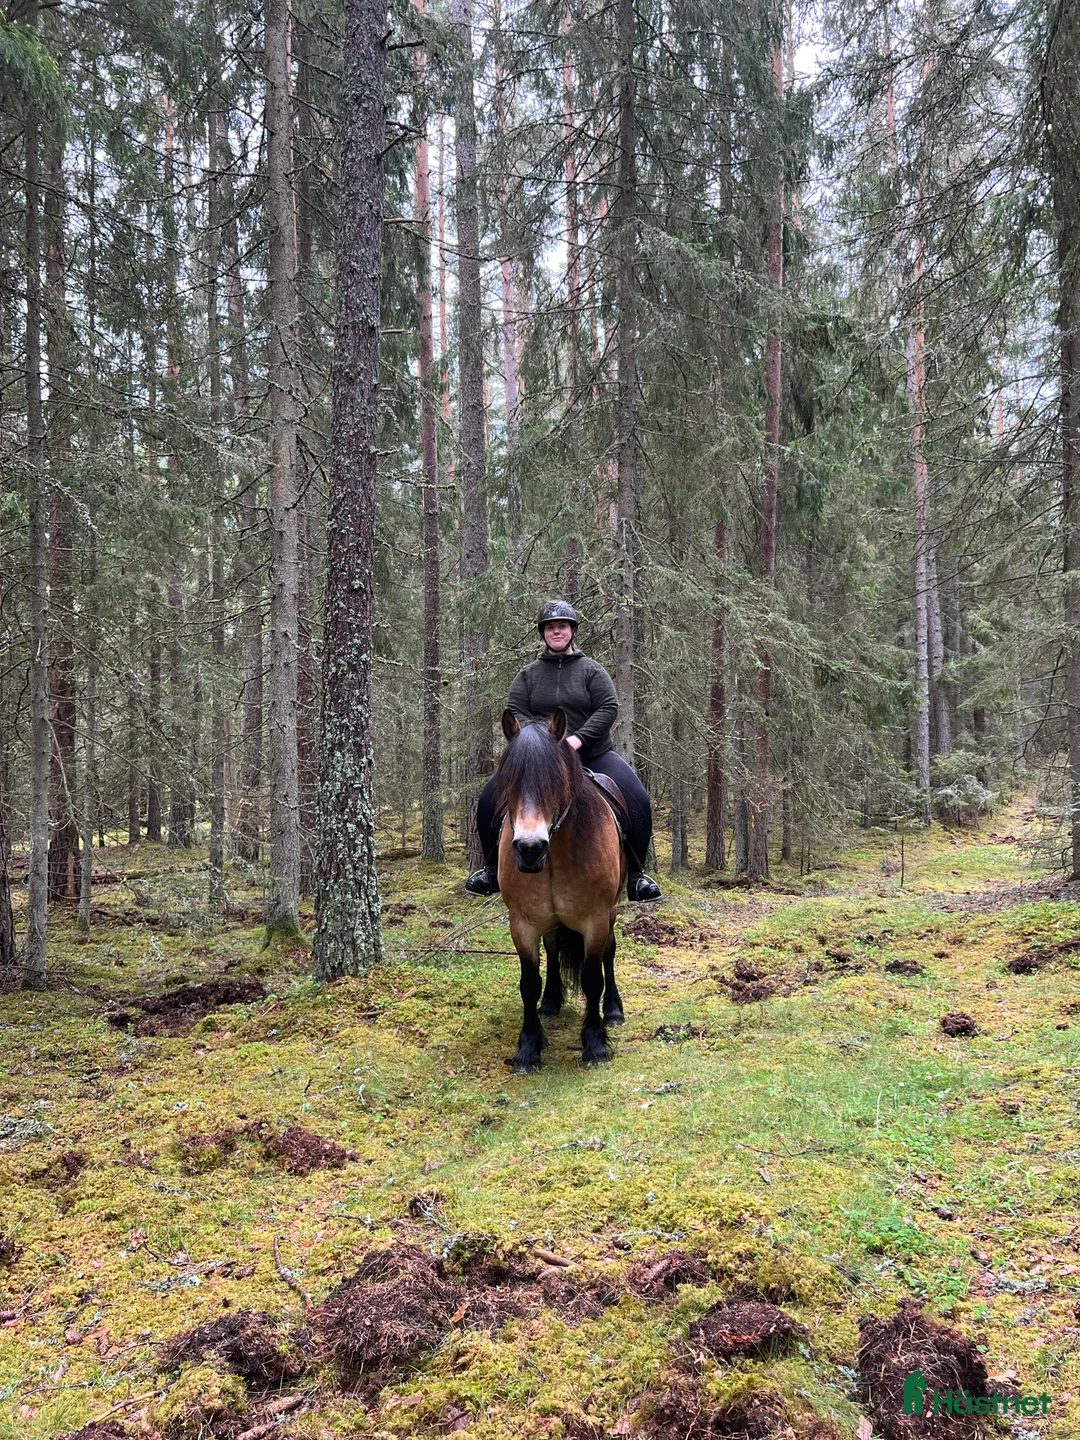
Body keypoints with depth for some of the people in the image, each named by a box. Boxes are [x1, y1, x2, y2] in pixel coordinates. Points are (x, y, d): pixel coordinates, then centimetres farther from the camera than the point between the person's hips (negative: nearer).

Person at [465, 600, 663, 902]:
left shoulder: (592, 670, 3)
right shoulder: (528, 674, 8)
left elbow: (609, 708, -8)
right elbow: (515, 712, -1)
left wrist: (579, 738, -22)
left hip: (593, 756, -1)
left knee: (637, 801, -23)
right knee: (489, 800, -13)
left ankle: (635, 875, -6)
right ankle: (492, 870, 8)